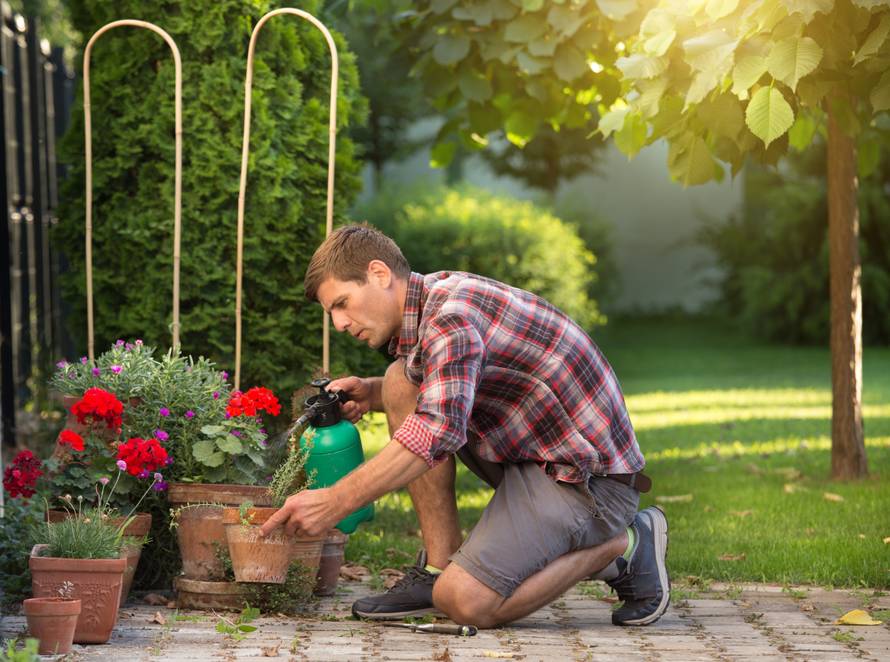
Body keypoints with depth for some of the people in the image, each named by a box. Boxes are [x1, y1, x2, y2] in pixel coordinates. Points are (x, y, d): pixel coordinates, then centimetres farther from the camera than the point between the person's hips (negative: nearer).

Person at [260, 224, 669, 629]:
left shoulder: (451, 314, -20)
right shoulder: (435, 296, 10)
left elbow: (437, 432, -33)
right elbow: (442, 393, 27)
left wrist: (332, 504, -34)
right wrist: (372, 393, 7)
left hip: (587, 475, -10)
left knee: (465, 602, -22)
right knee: (401, 381, 4)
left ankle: (621, 547, -2)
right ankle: (441, 564, 2)